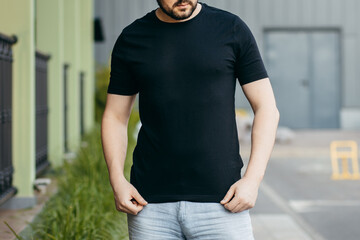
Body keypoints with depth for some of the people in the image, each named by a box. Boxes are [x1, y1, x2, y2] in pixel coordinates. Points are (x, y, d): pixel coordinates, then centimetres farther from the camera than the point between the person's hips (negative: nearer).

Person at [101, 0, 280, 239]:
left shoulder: (232, 29, 3)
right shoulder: (131, 38, 7)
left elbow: (266, 108, 3)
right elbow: (115, 117, 11)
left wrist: (252, 179, -7)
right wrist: (118, 181, -4)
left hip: (219, 201, -1)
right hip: (151, 205, 2)